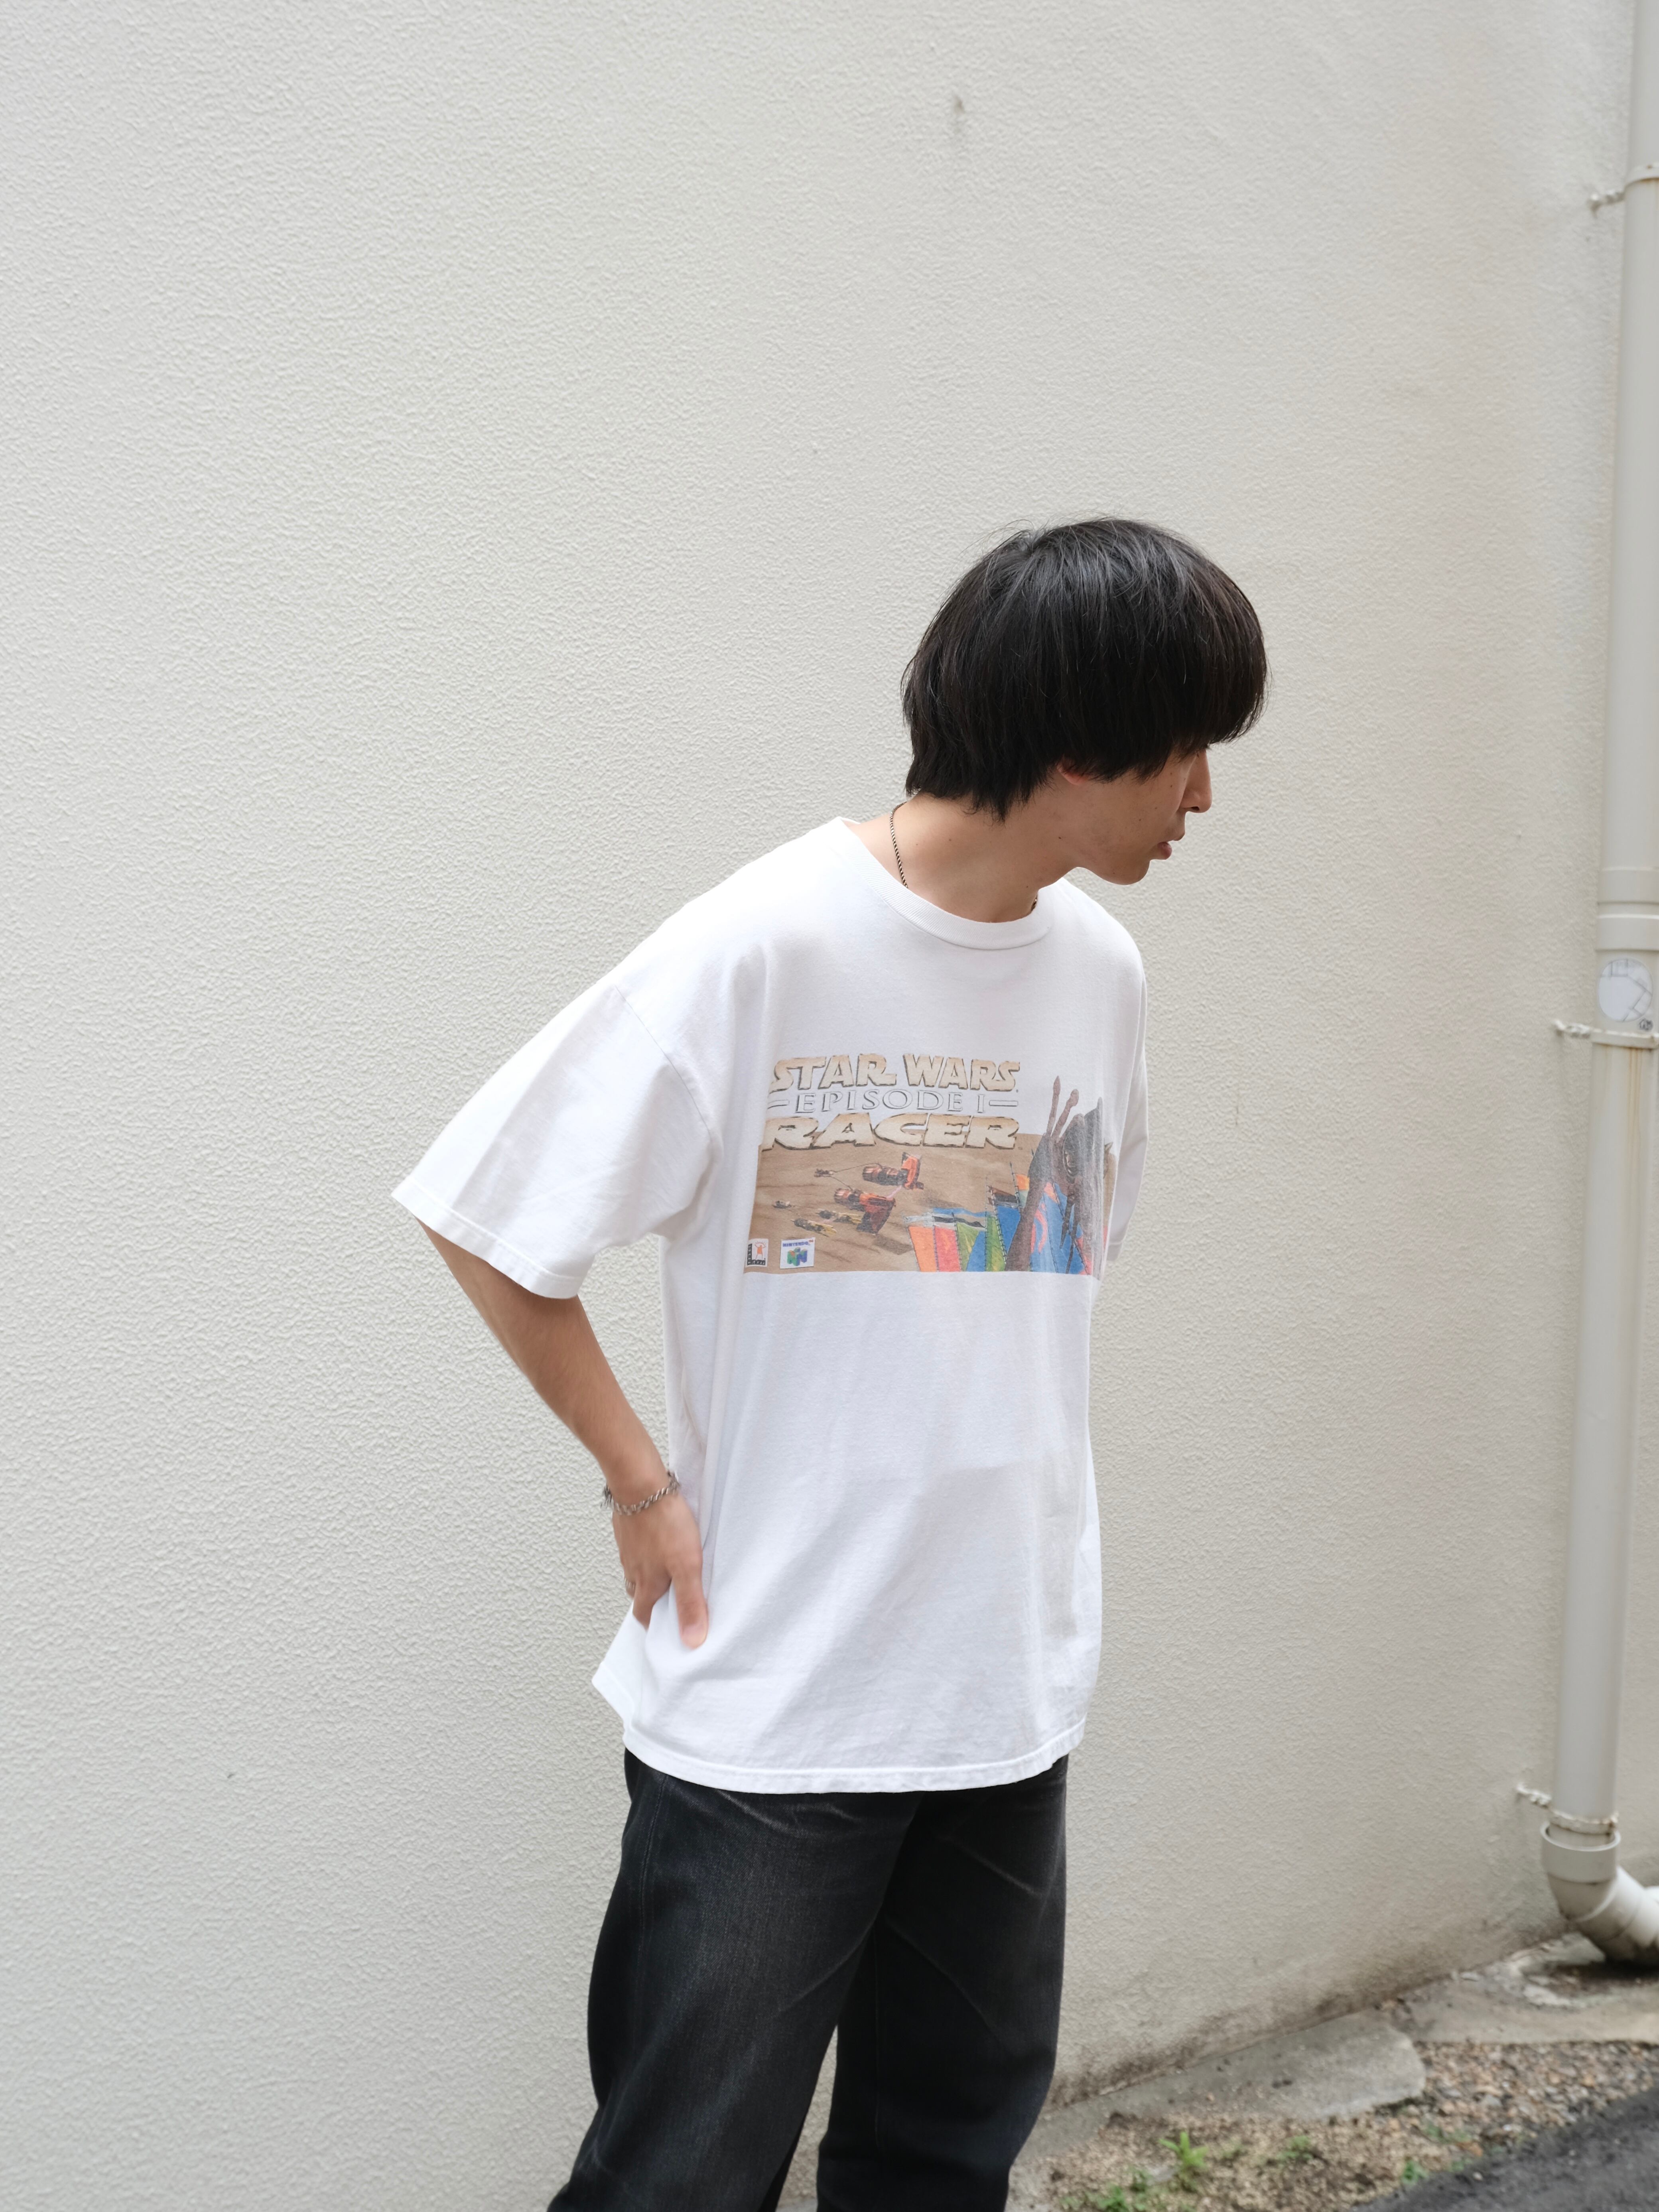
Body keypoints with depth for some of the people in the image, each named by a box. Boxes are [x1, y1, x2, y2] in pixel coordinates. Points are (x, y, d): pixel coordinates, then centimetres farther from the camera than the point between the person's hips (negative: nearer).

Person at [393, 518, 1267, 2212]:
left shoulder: (1100, 971, 4)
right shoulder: (761, 949, -16)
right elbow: (487, 1226, -10)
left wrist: (1006, 1487, 9)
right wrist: (645, 1484, -9)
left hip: (1010, 1679, 6)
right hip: (770, 1689, -6)